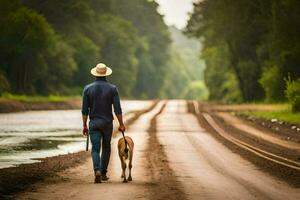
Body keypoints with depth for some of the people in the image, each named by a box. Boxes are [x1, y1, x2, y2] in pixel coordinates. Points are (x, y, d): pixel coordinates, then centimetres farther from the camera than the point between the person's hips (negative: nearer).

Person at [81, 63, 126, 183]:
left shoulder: (88, 88, -2)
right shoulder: (112, 89, -5)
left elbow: (85, 110, -2)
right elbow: (117, 109, -7)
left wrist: (84, 125, 6)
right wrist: (121, 124, 1)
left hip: (94, 123, 0)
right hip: (107, 122, 0)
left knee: (95, 149, 0)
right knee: (106, 147, 18)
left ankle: (97, 171, -22)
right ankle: (103, 173, 22)